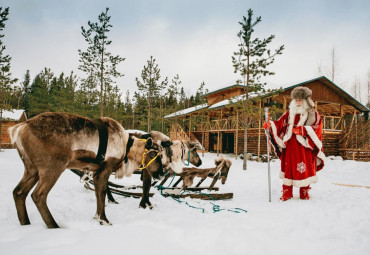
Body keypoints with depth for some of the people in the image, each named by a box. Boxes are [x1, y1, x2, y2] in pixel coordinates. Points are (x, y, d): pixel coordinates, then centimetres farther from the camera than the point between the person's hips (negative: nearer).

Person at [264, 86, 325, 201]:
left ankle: (304, 192, 16)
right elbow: (279, 124, 7)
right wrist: (270, 126, -11)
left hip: (305, 147, -2)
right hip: (290, 146, 2)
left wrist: (302, 130, -18)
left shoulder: (313, 114, 5)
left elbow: (317, 128, -6)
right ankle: (286, 193, 9)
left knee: (305, 170, 2)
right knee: (288, 169, 2)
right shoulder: (289, 113, 12)